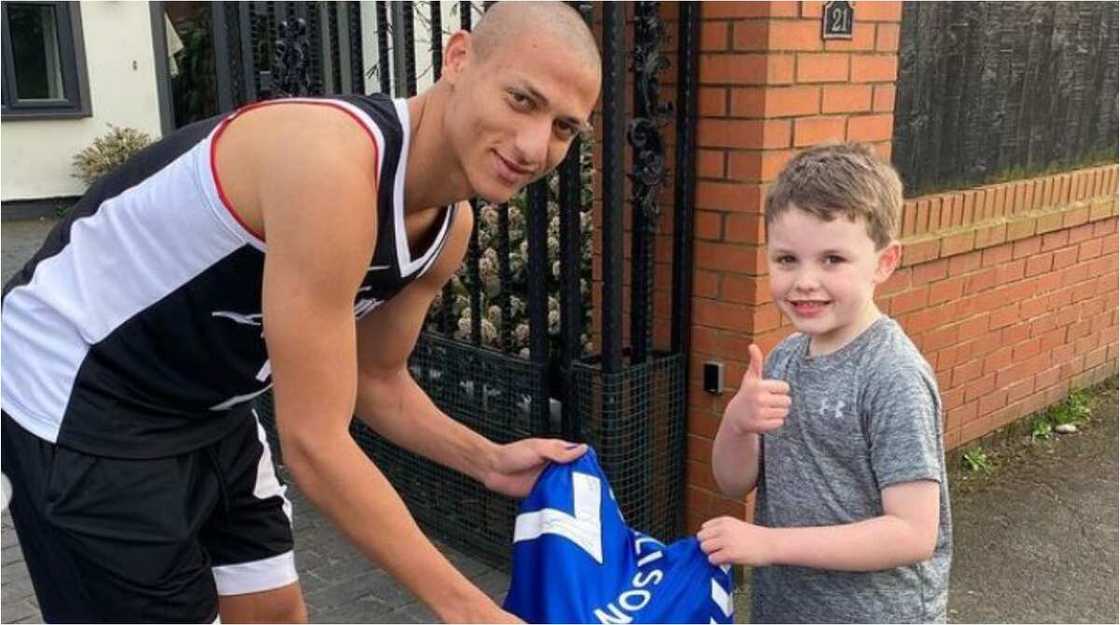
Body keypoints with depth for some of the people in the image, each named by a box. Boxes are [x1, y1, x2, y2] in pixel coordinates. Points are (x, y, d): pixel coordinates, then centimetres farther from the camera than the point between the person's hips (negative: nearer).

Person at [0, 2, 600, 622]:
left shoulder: (450, 225, -6)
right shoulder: (333, 161, -34)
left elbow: (377, 380, 10)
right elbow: (314, 443, -31)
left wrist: (488, 461, -4)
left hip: (206, 404, 8)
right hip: (74, 396, -8)